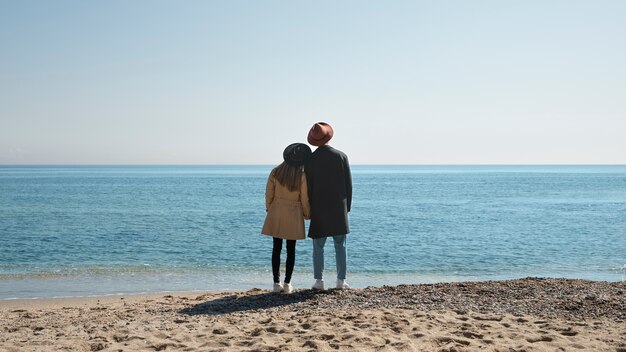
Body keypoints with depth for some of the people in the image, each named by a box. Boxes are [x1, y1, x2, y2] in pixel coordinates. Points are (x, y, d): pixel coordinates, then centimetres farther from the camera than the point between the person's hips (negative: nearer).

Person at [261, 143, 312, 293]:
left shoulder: (275, 172, -5)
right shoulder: (301, 176, -12)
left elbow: (269, 194, 1)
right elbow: (304, 199, -6)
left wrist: (269, 209, 17)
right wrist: (307, 214, 11)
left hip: (276, 214, 2)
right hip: (293, 215, -2)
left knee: (277, 248, 9)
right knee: (291, 250, 7)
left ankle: (276, 283, 10)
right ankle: (287, 284, 7)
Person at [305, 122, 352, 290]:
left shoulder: (310, 160, -5)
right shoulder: (341, 156, -2)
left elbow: (308, 187, -3)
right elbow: (348, 184, 0)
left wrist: (309, 210, 7)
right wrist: (347, 206, 10)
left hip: (319, 209, -1)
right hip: (339, 208, 1)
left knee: (318, 247, 7)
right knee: (340, 245, 8)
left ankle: (319, 281, 5)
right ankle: (341, 280, 8)